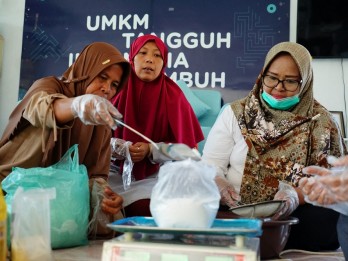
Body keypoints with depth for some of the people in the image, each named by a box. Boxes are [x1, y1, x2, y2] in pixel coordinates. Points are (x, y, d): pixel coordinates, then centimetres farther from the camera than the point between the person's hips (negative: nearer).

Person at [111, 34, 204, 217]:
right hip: (119, 171, 2)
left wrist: (151, 150, -18)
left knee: (144, 208, -30)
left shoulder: (173, 95, -4)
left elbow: (185, 147, -4)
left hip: (157, 175, -1)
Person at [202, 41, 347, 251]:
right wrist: (217, 183, -18)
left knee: (326, 219, -33)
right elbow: (211, 162, 6)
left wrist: (297, 195, -22)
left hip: (297, 214, 1)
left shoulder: (321, 121, 6)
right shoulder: (235, 113, 9)